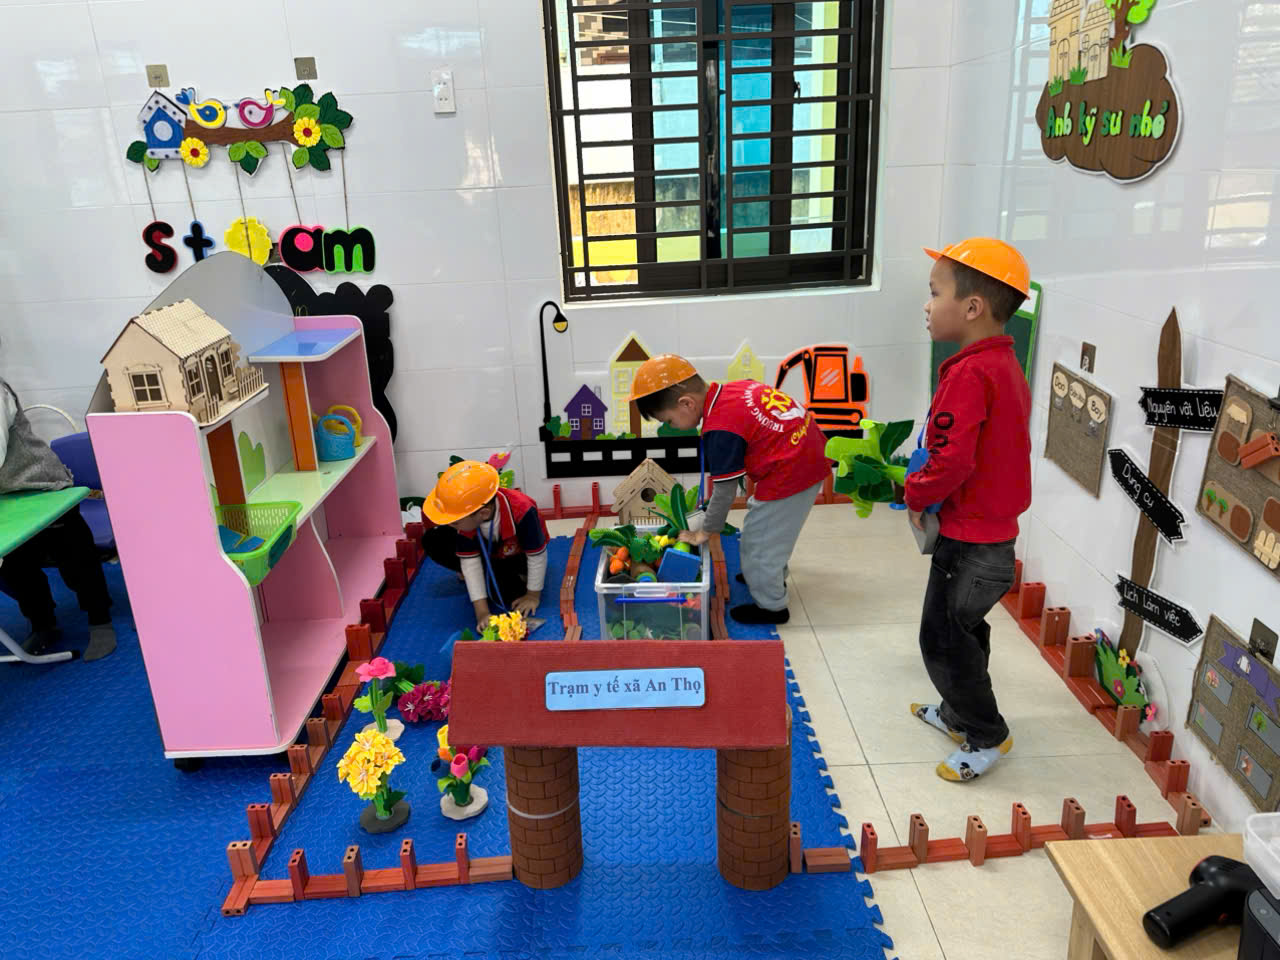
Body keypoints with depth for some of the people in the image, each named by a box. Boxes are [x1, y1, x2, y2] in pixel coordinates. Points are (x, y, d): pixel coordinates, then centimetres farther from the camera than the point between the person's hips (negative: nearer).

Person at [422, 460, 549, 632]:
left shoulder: (522, 512, -46)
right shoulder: (465, 513, -32)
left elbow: (538, 557, -30)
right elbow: (470, 562, -27)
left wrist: (533, 596, -18)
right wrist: (482, 611, -30)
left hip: (517, 556, -3)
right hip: (486, 550, 3)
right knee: (432, 542, -16)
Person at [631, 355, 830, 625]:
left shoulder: (720, 430, -21)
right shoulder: (736, 387, 2)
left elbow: (725, 491, -13)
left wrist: (705, 532, 1)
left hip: (789, 477, -10)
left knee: (758, 542, 6)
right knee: (771, 529, 29)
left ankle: (770, 606, 23)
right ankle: (772, 576, 50)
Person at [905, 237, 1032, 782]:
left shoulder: (968, 374, -24)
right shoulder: (1004, 363, 7)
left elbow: (951, 462, -30)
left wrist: (916, 495, -11)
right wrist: (927, 490, 9)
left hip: (969, 538, -10)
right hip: (995, 527, 10)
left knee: (943, 640, 5)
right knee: (962, 629, 24)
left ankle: (987, 736, 20)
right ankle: (960, 713, 40)